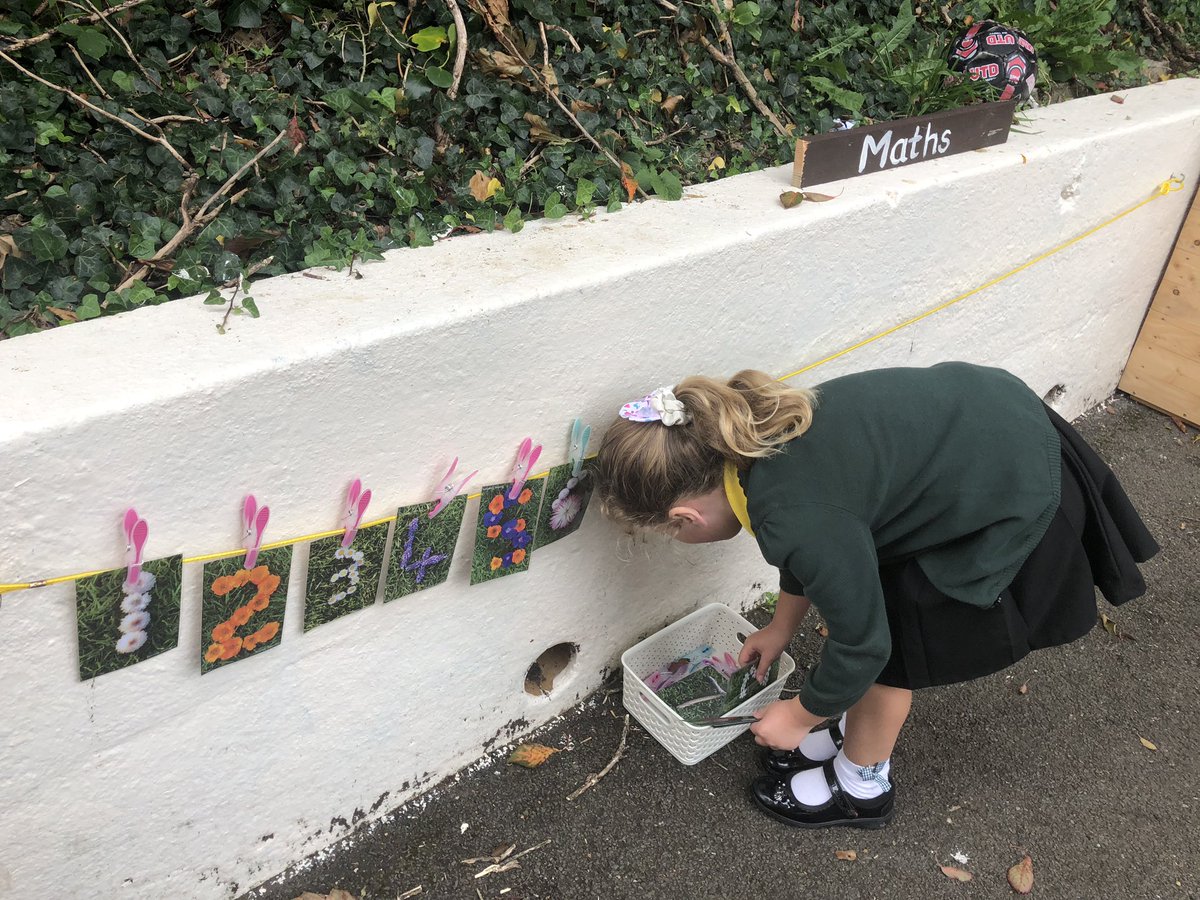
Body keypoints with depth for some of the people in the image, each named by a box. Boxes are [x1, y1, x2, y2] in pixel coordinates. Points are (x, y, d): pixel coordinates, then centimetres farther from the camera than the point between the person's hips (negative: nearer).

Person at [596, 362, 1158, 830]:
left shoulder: (799, 518, -32)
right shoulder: (756, 431, -6)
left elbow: (862, 644, -15)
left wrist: (801, 716, 4)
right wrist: (780, 629, 28)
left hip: (1012, 499, -8)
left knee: (891, 643, 6)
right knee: (870, 592, 16)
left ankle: (861, 787, 30)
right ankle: (856, 728, 40)